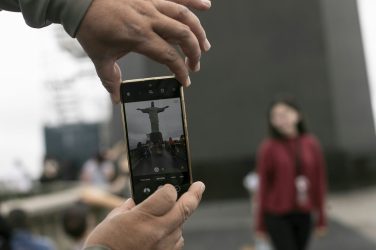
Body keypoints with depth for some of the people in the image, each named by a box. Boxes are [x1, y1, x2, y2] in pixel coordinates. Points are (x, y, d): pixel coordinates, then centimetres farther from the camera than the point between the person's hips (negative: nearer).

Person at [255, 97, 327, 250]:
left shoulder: (311, 144, 1)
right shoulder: (269, 148, -9)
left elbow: (319, 180, 5)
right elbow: (263, 185, -5)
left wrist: (321, 216, 6)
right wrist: (260, 223, -2)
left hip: (303, 215, 4)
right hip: (277, 216, -4)